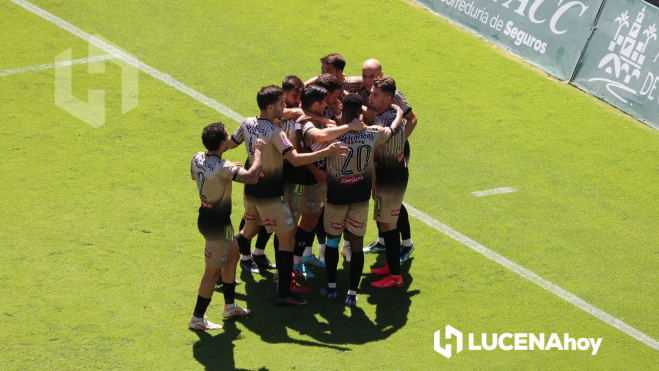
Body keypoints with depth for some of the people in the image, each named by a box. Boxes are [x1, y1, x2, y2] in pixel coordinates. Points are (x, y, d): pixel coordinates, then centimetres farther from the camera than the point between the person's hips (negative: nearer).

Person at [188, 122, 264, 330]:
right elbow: (252, 177, -37)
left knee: (233, 253, 25)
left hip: (206, 217, 10)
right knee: (213, 270, 1)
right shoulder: (223, 167, -28)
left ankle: (230, 306, 36)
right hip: (217, 223, -10)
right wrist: (258, 151, -21)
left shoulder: (197, 159, -3)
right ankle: (197, 318, 9)